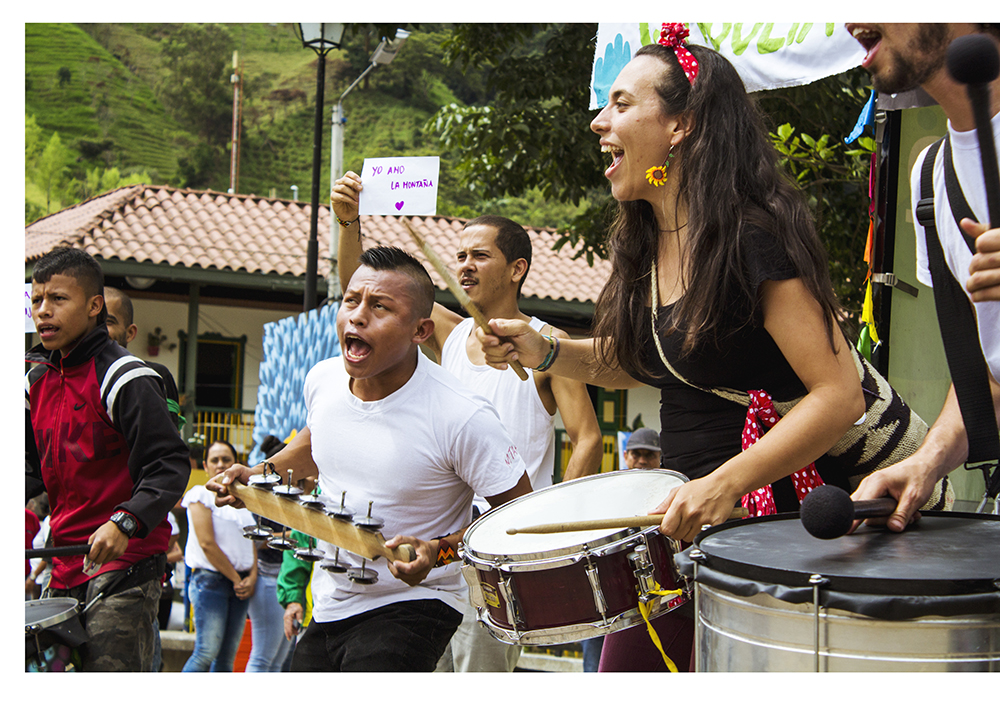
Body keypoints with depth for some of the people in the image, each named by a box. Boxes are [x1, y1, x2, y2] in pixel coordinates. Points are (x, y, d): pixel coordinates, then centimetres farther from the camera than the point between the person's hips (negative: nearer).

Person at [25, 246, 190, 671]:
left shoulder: (124, 378, -12)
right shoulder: (36, 381, 13)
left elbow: (170, 466, -17)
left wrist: (124, 523, -30)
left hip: (126, 559, -8)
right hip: (67, 562, 8)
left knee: (110, 668, -15)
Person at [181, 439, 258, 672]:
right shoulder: (201, 495, -1)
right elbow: (207, 543, -9)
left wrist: (251, 578, 0)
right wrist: (236, 579, -8)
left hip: (240, 583, 6)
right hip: (210, 580, -6)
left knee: (227, 657, 2)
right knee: (207, 651, -14)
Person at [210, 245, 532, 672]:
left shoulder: (461, 417, -23)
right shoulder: (322, 380, -4)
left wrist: (438, 552, -25)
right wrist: (261, 473, 5)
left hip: (412, 607, -6)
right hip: (328, 604, 6)